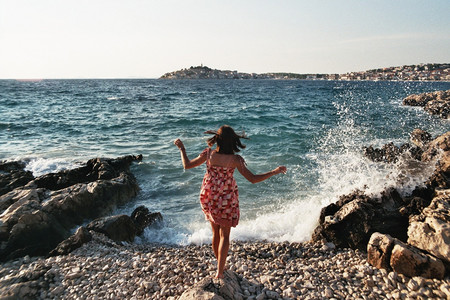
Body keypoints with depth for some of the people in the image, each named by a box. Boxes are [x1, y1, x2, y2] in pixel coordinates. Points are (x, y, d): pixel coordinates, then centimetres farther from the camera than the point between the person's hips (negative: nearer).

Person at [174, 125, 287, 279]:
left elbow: (187, 165, -2)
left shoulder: (208, 154, -12)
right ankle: (220, 272, 10)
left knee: (215, 233, 20)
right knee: (224, 235, 10)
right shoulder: (235, 159, -18)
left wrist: (181, 148, 12)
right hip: (227, 200, -3)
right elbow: (253, 179, -15)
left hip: (208, 197, 3)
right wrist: (275, 171, -9)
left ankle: (220, 265, 39)